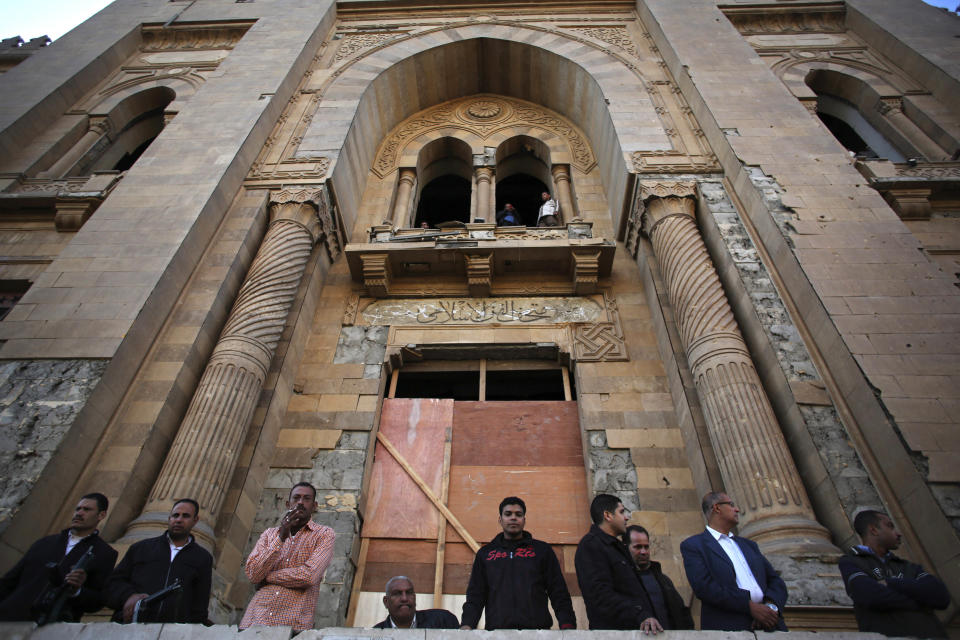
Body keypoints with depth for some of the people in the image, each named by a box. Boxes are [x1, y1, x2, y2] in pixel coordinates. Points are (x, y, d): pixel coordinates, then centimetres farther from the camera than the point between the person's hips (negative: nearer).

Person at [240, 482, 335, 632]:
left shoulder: (325, 534, 0)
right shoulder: (269, 534, 11)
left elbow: (309, 575, -13)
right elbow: (252, 574, -2)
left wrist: (267, 577, -3)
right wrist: (281, 537, -12)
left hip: (293, 621, -3)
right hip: (257, 617, 3)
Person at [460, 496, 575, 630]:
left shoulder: (542, 550, 12)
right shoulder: (485, 553, 15)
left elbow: (559, 593, 7)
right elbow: (475, 596, 11)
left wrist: (567, 625, -9)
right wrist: (467, 625, -7)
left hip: (537, 628, -1)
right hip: (496, 628, 1)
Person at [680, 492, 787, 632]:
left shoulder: (748, 545, 24)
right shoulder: (692, 545, 3)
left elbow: (775, 580, 16)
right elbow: (704, 586, -9)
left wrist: (771, 605, -4)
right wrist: (750, 606, -15)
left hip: (768, 626, 4)